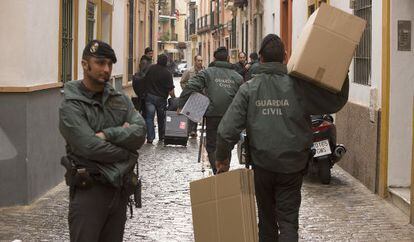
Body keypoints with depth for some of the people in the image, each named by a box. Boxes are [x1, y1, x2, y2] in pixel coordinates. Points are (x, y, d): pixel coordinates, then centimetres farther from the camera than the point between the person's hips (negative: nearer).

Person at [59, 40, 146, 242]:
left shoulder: (120, 99, 10)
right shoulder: (71, 106, -8)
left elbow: (140, 133, -3)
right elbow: (90, 147, -19)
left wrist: (108, 134, -17)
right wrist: (128, 154, -7)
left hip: (120, 188, 6)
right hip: (89, 190, -5)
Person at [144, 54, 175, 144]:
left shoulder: (150, 69, -2)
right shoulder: (167, 73, -11)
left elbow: (144, 81, 7)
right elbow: (170, 89, -13)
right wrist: (174, 98, 1)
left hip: (149, 96, 1)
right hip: (161, 98, -1)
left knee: (149, 117, 0)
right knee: (161, 118, 16)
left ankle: (150, 137, -9)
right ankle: (161, 136, 26)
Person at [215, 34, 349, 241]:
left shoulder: (249, 88, -6)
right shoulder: (298, 86, -10)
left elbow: (228, 128, -8)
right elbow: (337, 101, -4)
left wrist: (221, 158, 5)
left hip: (261, 166, 2)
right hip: (292, 167, -1)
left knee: (266, 218, 18)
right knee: (288, 220, 2)